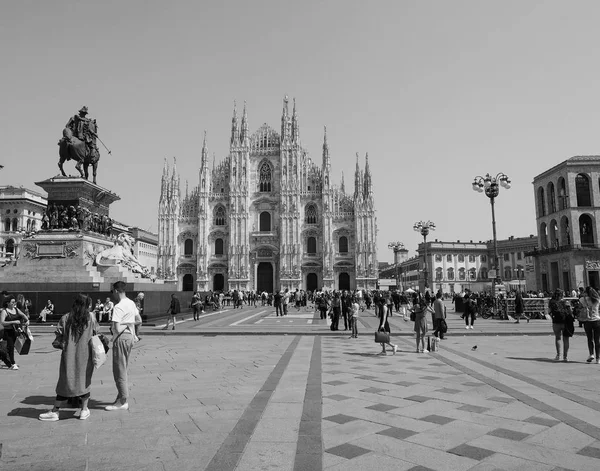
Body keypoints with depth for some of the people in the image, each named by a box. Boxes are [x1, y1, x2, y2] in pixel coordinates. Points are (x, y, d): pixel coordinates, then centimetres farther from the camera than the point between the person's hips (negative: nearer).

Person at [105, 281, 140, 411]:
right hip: (130, 337, 9)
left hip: (121, 338, -9)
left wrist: (124, 325, -5)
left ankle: (122, 402, 7)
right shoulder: (131, 303, 8)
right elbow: (139, 321, 17)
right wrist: (128, 323, 8)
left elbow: (117, 329, -24)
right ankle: (121, 397, 27)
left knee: (119, 370, 0)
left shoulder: (118, 307, -19)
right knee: (123, 369, 18)